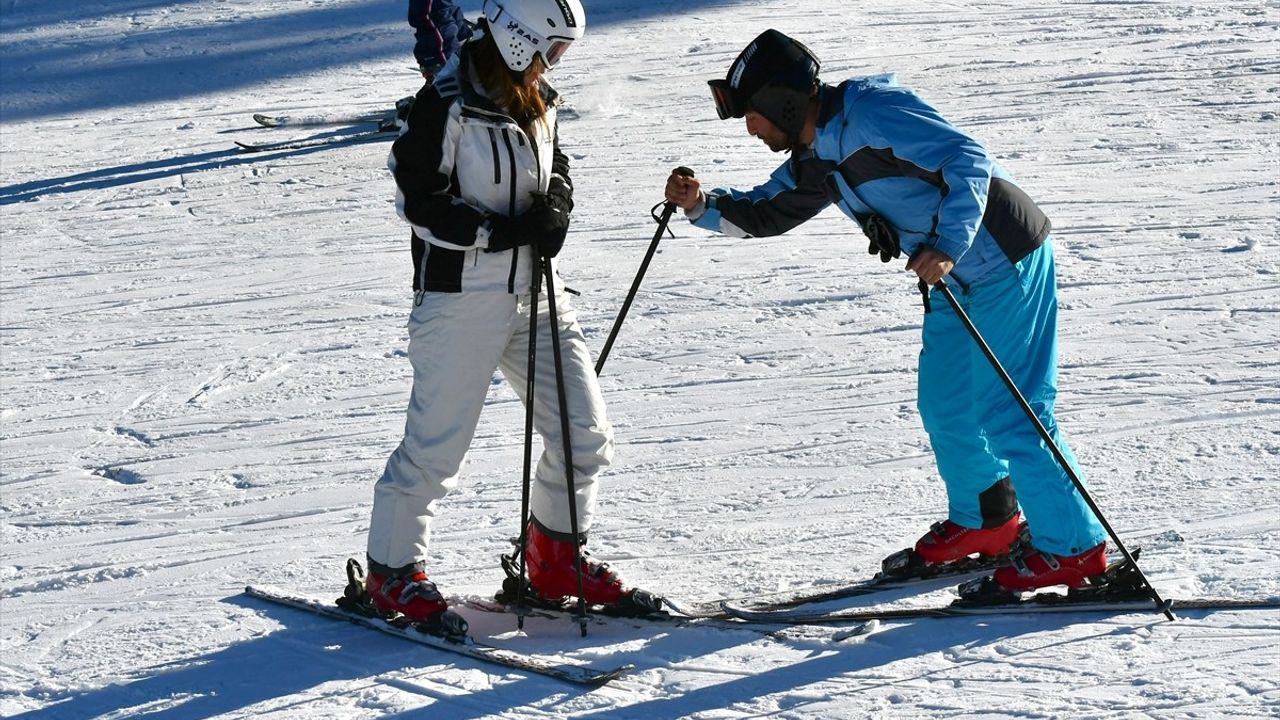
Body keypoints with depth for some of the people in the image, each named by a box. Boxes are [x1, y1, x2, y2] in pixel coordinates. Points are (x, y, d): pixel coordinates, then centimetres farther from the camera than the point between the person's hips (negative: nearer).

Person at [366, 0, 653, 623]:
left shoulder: (535, 99, 8)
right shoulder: (446, 104, -15)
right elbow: (420, 202, -16)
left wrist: (556, 206, -2)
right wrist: (506, 230, -21)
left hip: (534, 291, 8)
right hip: (461, 296, -8)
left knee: (584, 433, 8)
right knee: (437, 444, -3)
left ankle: (555, 560, 26)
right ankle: (391, 571, 15)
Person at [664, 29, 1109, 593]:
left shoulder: (873, 114, -21)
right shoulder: (815, 160, 8)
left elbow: (966, 160, -26)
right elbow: (765, 213, 18)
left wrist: (948, 245, -37)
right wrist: (702, 205, -1)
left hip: (1004, 261, -10)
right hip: (956, 278, 10)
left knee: (1007, 414, -8)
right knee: (943, 405, 17)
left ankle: (1074, 548, 1)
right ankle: (984, 521, 36)